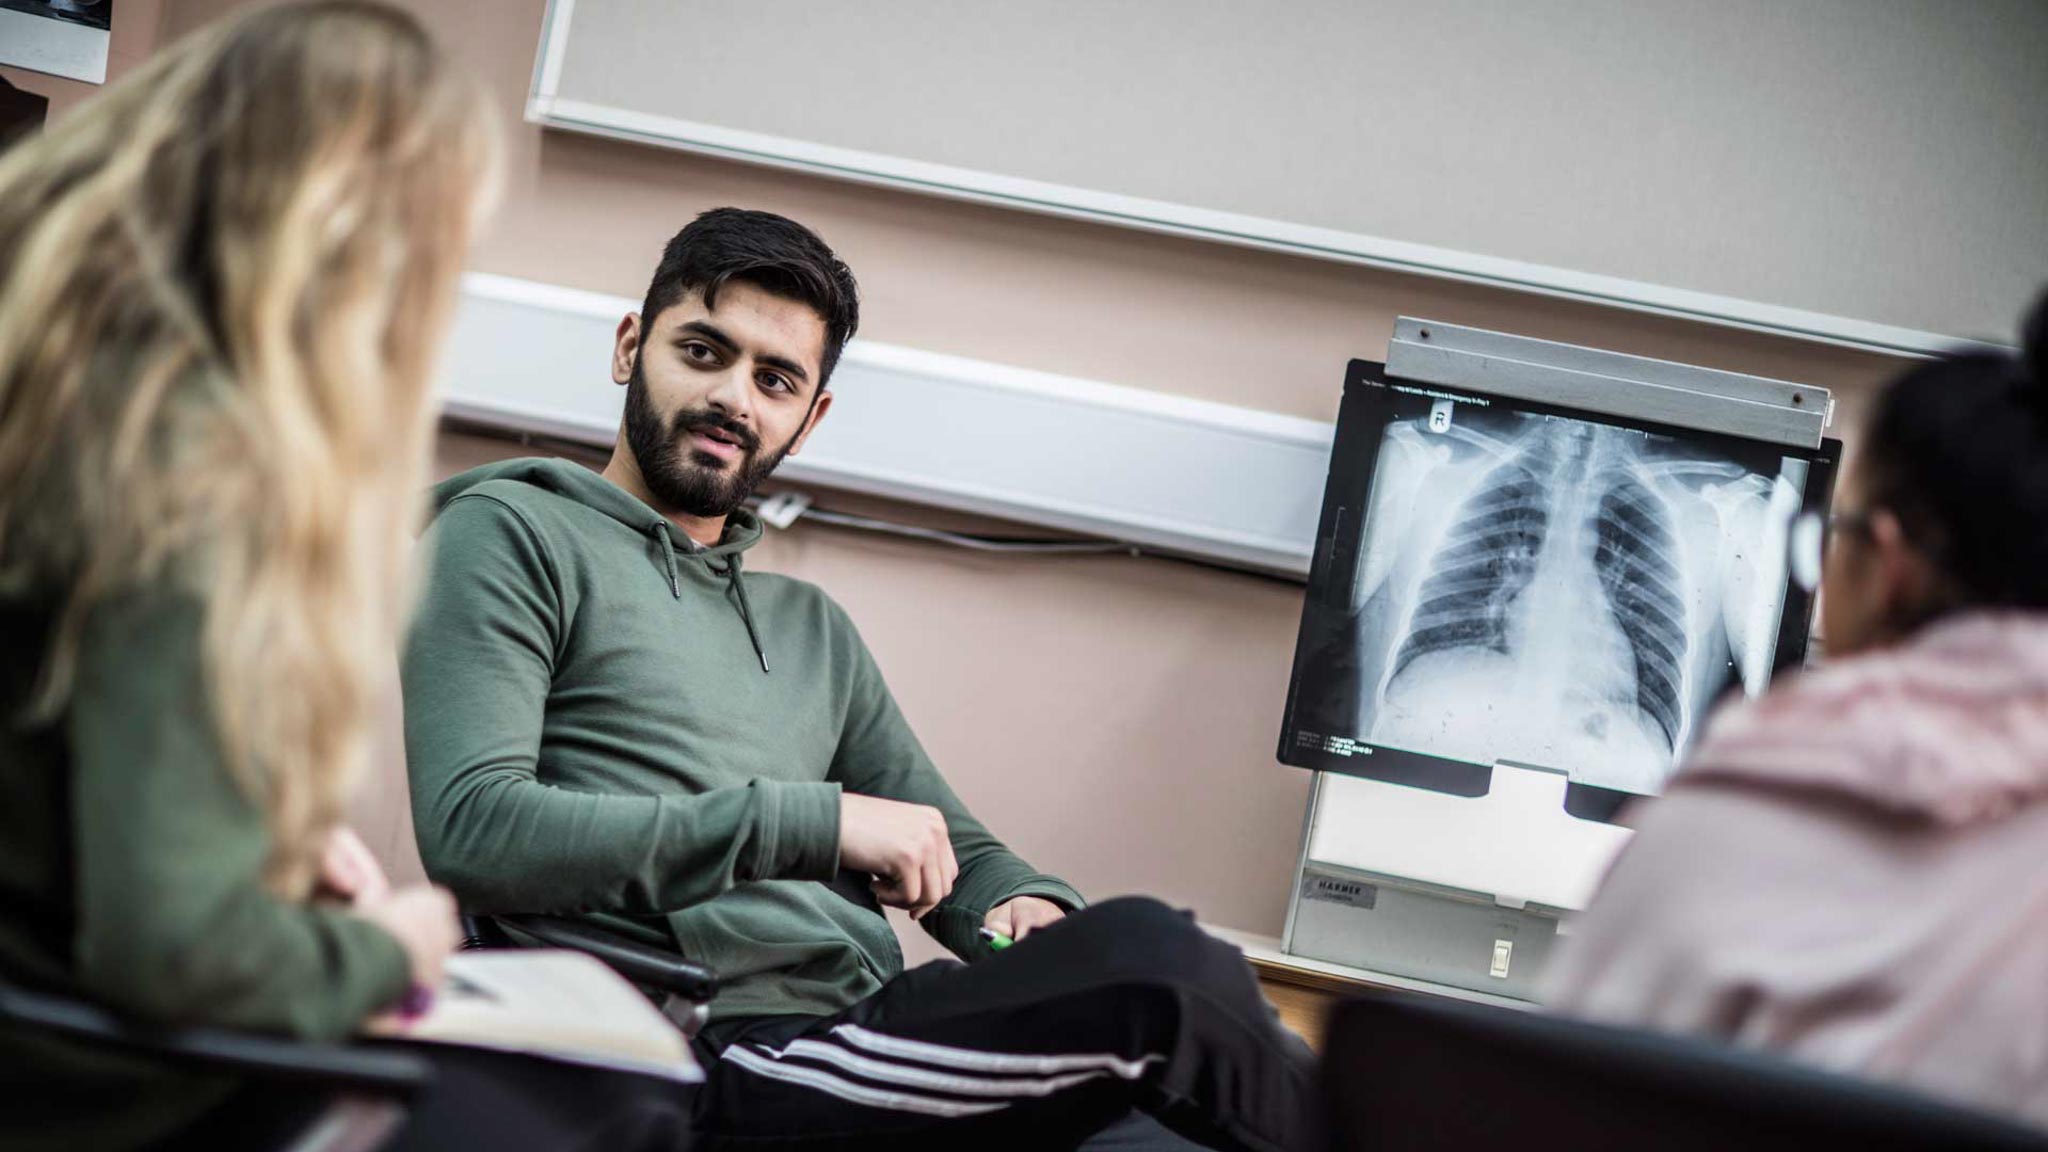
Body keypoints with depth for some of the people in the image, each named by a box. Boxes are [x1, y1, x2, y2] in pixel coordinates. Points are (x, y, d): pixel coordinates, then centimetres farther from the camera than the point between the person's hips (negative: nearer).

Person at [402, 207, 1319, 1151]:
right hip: (719, 1064, -7)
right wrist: (815, 821, -11)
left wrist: (1026, 905, 3)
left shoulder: (814, 631, 30)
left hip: (861, 1051, 7)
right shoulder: (510, 535, 8)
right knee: (1156, 967, -27)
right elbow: (473, 830, -8)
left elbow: (960, 853, 31)